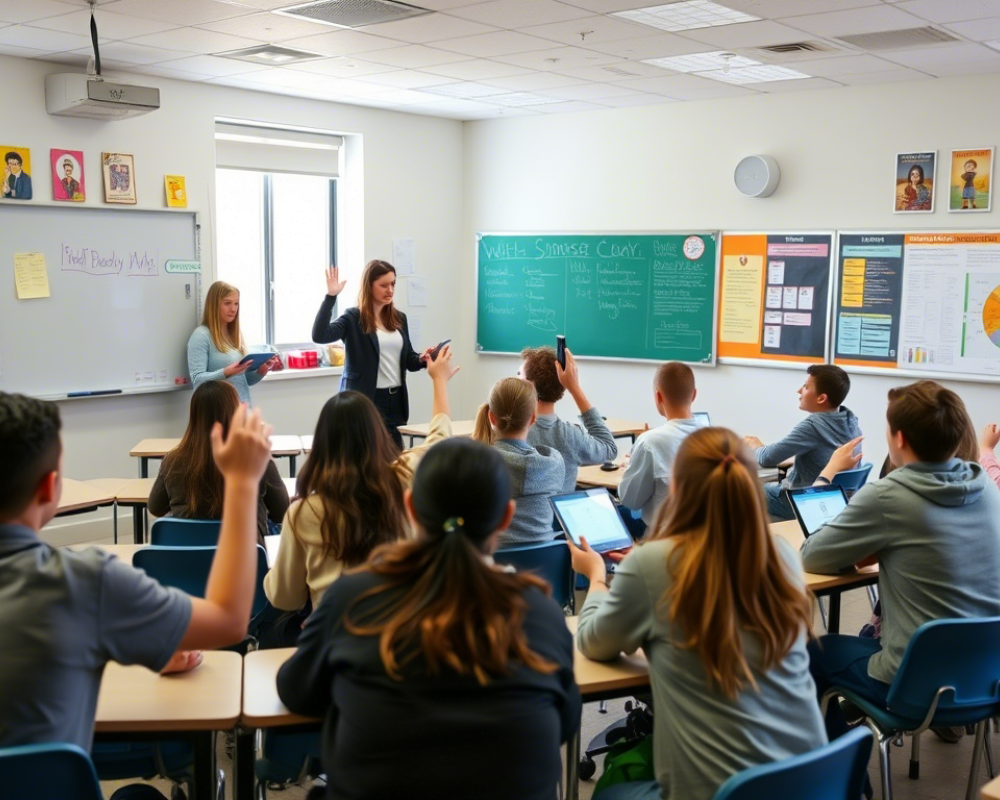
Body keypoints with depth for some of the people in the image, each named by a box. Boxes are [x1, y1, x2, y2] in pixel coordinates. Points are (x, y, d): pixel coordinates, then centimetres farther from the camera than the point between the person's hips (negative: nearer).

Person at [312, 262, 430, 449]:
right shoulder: (353, 318, -5)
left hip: (396, 400, 6)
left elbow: (408, 360, 18)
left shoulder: (399, 318, 13)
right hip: (365, 400, -6)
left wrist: (422, 359, -4)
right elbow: (319, 336, -21)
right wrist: (330, 297, -25)